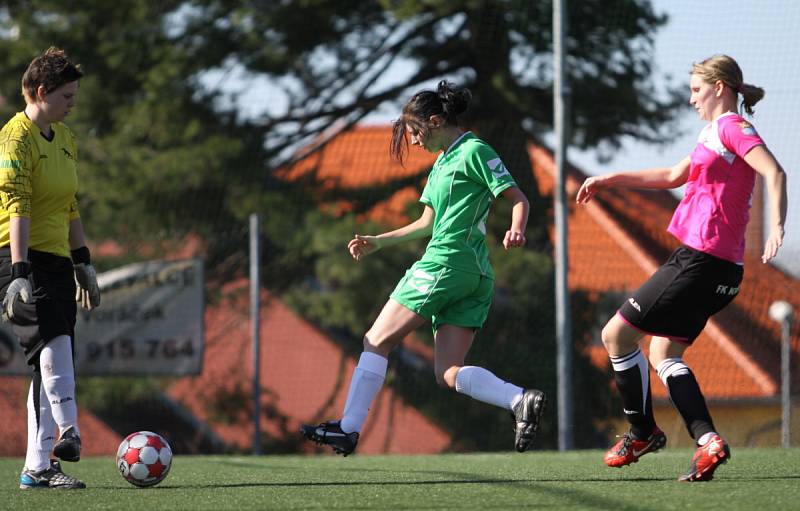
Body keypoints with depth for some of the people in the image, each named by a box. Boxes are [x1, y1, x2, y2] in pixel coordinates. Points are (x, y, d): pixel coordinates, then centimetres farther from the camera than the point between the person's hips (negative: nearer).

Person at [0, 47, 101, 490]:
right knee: (55, 342, -26)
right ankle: (67, 433, -34)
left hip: (56, 259, 9)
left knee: (52, 364, 5)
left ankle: (37, 469, 6)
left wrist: (83, 263, 24)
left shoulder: (64, 139, 18)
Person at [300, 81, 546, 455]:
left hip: (445, 264, -10)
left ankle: (348, 428, -1)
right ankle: (521, 400, -19)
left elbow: (518, 198, -11)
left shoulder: (474, 151, -4)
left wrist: (516, 230, -31)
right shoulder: (443, 162, 23)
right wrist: (379, 242, 30)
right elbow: (428, 223, 31)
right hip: (474, 277, 10)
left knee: (377, 341, -1)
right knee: (449, 374, -2)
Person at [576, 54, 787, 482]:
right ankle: (707, 441, 0)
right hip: (715, 268, 10)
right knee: (663, 354, 14)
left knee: (617, 334, -2)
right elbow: (675, 175, 34)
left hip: (701, 261, -10)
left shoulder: (732, 127, -9)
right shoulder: (715, 132, 21)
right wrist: (610, 180, 35)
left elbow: (774, 172, -24)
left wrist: (776, 226, -38)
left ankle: (642, 433, 9)